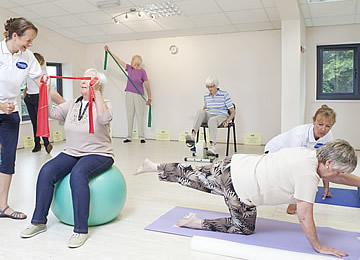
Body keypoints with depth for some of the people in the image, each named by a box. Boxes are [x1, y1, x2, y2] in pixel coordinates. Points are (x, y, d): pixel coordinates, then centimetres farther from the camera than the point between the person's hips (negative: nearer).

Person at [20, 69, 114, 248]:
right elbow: (52, 112, 0)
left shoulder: (103, 104, -2)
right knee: (46, 171, -20)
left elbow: (104, 118, -26)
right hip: (71, 153, 5)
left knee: (78, 174, -35)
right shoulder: (71, 105, 14)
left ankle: (81, 229, -27)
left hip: (98, 154, -5)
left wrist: (96, 92, -27)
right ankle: (39, 222, -5)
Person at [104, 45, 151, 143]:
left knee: (140, 116, -3)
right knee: (129, 116, 6)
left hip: (139, 96, -5)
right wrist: (109, 51, 12)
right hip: (129, 95, 5)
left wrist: (149, 98, -2)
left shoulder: (142, 72, -6)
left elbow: (147, 85, -3)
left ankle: (142, 137, 3)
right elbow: (118, 60, 12)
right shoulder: (129, 68, 8)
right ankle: (129, 137, 11)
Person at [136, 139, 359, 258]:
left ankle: (154, 167, 32)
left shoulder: (311, 154, 6)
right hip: (240, 187, -8)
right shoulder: (308, 176, -19)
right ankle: (198, 223, 10)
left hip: (233, 165, 8)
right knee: (244, 228, 15)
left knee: (192, 177, 24)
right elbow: (304, 217, -14)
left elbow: (335, 175, 25)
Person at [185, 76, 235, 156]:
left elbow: (233, 112, -3)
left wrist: (227, 121, -19)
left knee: (212, 120, -40)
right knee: (200, 111, -29)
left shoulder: (224, 95, -2)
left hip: (221, 116, -4)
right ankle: (193, 136, -46)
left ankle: (212, 146, -56)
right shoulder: (206, 96, 12)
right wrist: (201, 117, 12)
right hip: (209, 116, 4)